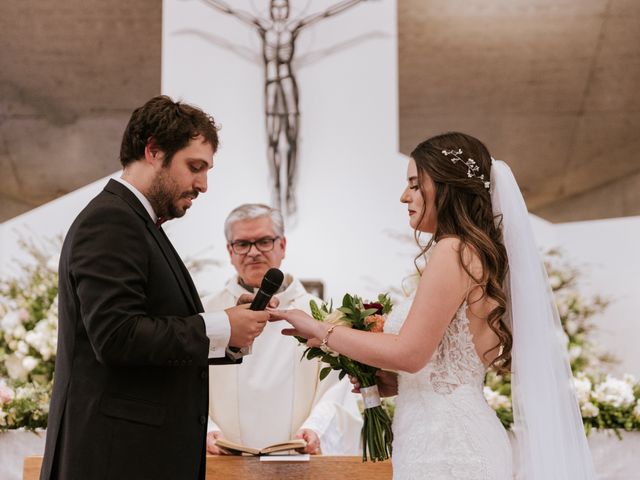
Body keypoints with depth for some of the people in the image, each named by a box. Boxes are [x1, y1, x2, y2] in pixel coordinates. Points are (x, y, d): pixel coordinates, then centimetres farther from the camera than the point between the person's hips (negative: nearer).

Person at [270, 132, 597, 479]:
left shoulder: (453, 251, -13)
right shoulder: (481, 252, 15)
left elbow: (409, 353, -17)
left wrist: (320, 331, -9)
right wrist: (389, 382, 12)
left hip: (445, 448, -9)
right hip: (460, 441, 9)